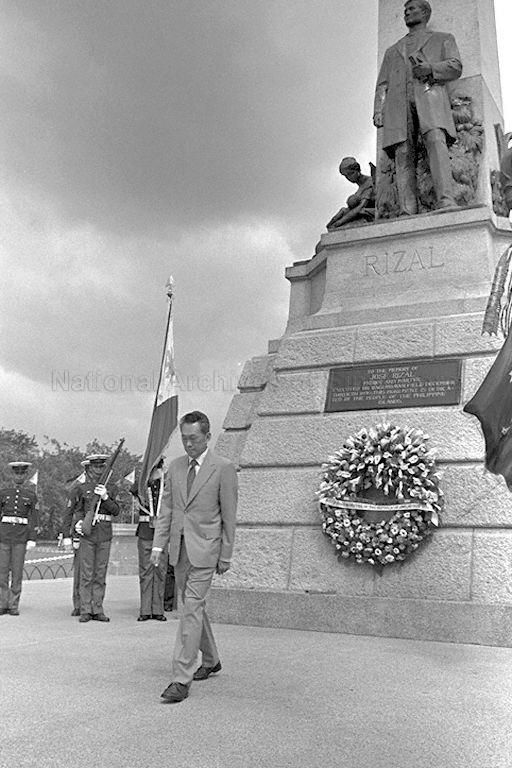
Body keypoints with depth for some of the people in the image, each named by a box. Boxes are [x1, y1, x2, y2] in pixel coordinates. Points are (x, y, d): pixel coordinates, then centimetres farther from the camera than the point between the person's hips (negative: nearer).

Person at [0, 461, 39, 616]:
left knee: (17, 570, -1)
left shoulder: (31, 494, 4)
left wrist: (32, 539, -6)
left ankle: (14, 606, 6)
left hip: (21, 534, -1)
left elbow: (33, 518, 2)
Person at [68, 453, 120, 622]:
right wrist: (77, 523, -19)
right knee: (86, 575, -2)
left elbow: (116, 511, 4)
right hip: (87, 534, -3)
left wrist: (105, 497, -11)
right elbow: (77, 511, 1)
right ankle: (85, 611, 4)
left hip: (105, 536, 3)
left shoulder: (109, 489, 14)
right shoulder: (81, 489, 6)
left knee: (101, 575, 5)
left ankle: (98, 610, 10)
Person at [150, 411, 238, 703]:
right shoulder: (176, 466, 8)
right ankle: (211, 660, 35)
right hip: (179, 548, 6)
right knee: (194, 606, 16)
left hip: (204, 548, -6)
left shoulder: (223, 468, -8)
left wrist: (226, 556, -6)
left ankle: (181, 679, -4)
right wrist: (159, 544, 3)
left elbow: (229, 515, -6)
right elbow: (167, 508, 11)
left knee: (192, 609, -9)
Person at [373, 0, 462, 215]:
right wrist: (378, 111, 5)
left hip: (430, 97, -3)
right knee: (403, 154, -17)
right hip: (398, 104, 3)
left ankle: (446, 202, -43)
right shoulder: (392, 51, 36)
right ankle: (407, 213, -29)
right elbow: (382, 85, 24)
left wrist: (430, 68, -8)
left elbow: (455, 67, 12)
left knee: (436, 141, -28)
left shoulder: (442, 39, 28)